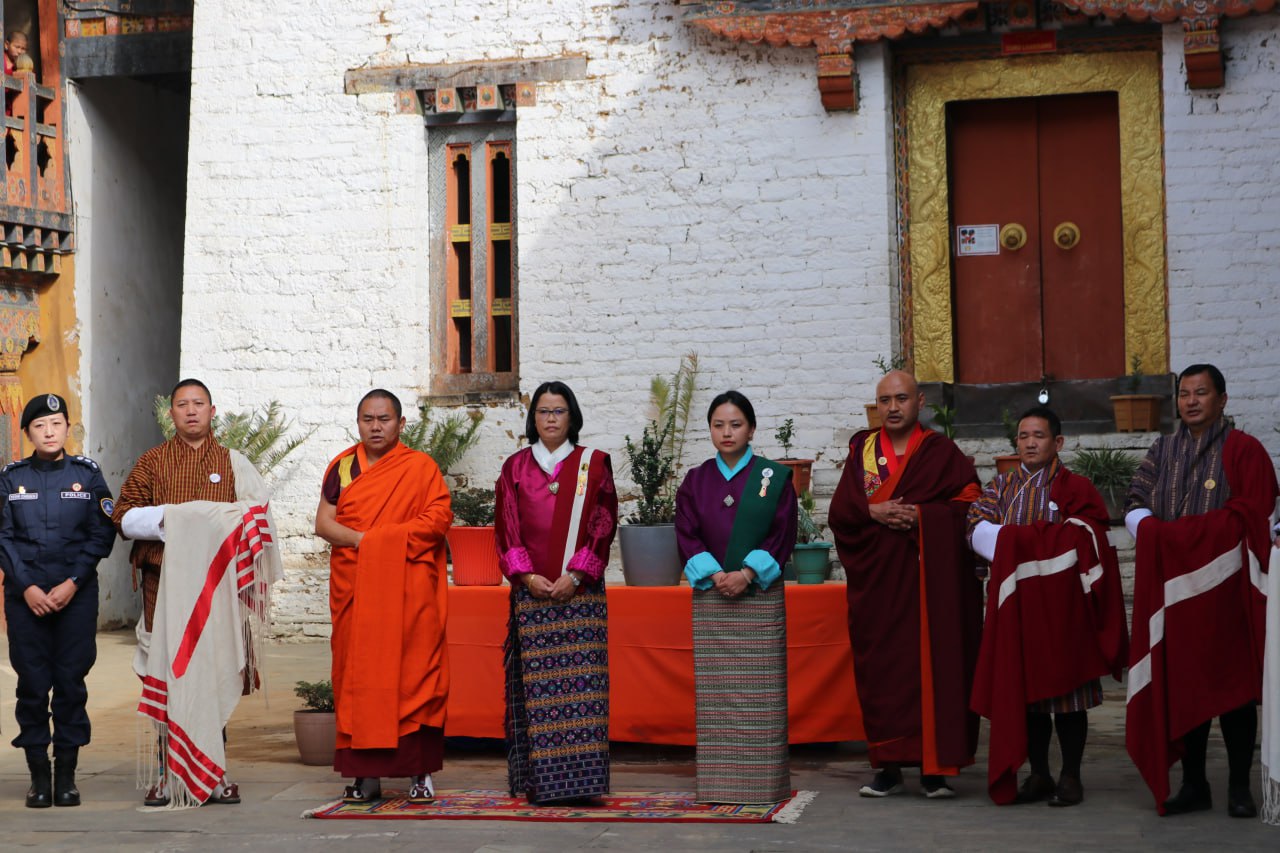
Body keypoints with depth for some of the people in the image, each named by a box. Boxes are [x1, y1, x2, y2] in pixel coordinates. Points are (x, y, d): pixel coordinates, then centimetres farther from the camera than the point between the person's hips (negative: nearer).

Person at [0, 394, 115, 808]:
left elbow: (101, 534, 1)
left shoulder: (87, 474, 5)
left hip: (77, 594, 0)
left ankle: (67, 774, 7)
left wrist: (73, 583, -8)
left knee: (71, 680, 0)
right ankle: (38, 775, 6)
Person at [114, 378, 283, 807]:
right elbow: (124, 517, 7)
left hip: (218, 585, 1)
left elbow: (256, 519, 13)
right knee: (168, 672, -5)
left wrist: (224, 525, -8)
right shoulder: (152, 462, 12)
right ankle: (167, 772, 0)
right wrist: (167, 518, -10)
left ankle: (215, 772, 5)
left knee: (216, 672, -1)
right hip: (166, 582, 0)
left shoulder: (233, 463, 14)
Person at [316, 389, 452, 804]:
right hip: (354, 587, 3)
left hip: (409, 589, -3)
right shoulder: (341, 467, 13)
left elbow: (438, 516, -6)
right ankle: (364, 774, 4)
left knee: (414, 674, -6)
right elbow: (324, 522, 5)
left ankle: (419, 772, -3)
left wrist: (386, 538, -13)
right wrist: (361, 540, -12)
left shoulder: (420, 466, 6)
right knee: (358, 675, 0)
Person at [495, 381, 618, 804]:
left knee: (579, 681, -7)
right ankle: (537, 780, 0)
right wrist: (526, 575, -7)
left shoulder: (594, 464, 7)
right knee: (535, 683, -2)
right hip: (530, 591, 1)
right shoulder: (516, 467, 12)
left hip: (579, 590, -1)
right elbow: (507, 527, 7)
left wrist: (575, 575, -10)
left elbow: (603, 525, 1)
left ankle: (580, 777, -6)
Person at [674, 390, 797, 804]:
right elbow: (687, 535, 4)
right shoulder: (695, 481, 10)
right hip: (710, 598, 2)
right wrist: (715, 575, -11)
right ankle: (719, 782, 2)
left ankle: (763, 781, 0)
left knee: (760, 691, -4)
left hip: (760, 596, -2)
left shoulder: (774, 477, 4)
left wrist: (746, 573, -13)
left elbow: (783, 533, -2)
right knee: (715, 693, -1)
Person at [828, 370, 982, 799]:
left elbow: (969, 502, -5)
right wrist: (873, 512, -14)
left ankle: (934, 767, -1)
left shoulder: (941, 452, 4)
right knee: (880, 670, 1)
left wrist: (921, 515, -17)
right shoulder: (861, 451, 11)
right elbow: (839, 512, 5)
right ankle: (889, 767, 7)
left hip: (929, 579, -2)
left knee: (932, 666, -5)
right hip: (876, 582, 3)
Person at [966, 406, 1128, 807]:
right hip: (1016, 602, 4)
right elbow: (978, 529, -1)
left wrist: (1012, 538, -11)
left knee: (1065, 688, 0)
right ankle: (1039, 774, 14)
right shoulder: (1001, 488, 13)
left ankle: (1071, 776, 7)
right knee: (1025, 689, 5)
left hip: (1060, 604, -4)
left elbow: (1084, 543, -10)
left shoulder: (1075, 489, 1)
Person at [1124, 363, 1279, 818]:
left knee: (1230, 683, -2)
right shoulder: (1162, 451, 15)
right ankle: (1193, 785, 10)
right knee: (1180, 684, 3)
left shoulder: (1243, 450, -1)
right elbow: (1135, 502, 9)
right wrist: (1151, 531, -14)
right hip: (1172, 583, 4)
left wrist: (1170, 531, -13)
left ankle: (1239, 787, 5)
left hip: (1224, 584, -4)